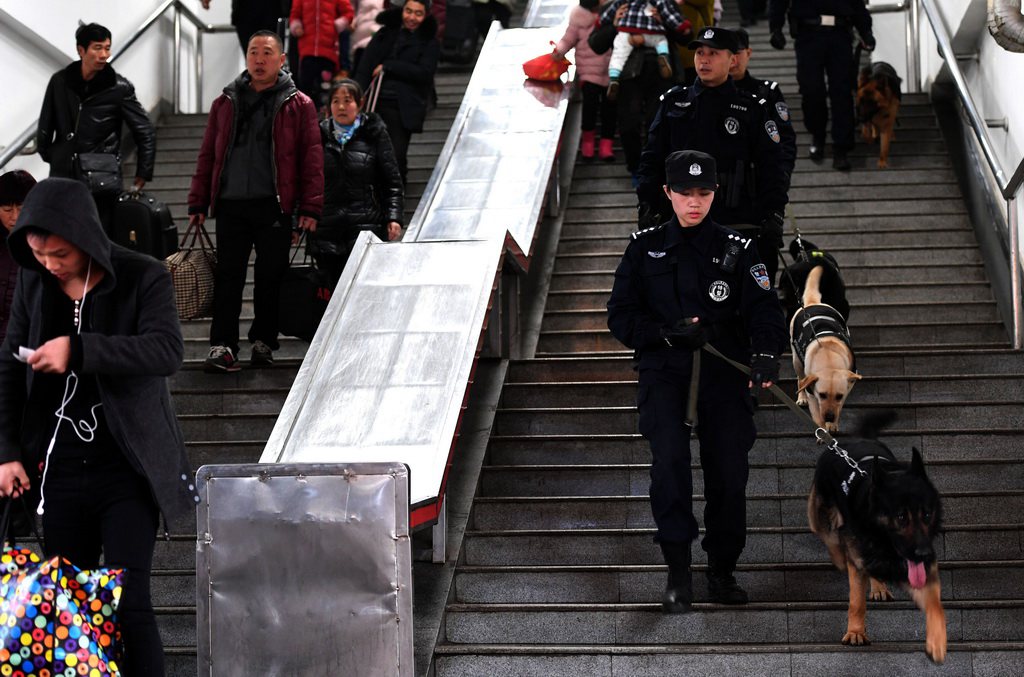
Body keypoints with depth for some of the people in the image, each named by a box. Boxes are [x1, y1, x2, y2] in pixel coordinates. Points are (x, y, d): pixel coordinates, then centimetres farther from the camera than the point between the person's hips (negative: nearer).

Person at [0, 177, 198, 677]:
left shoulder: (143, 278, -8)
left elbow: (167, 351, -24)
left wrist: (79, 351, -32)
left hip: (128, 469, -4)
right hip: (59, 468, 4)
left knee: (128, 604, -7)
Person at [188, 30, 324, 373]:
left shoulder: (298, 105, 5)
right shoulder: (226, 103, 13)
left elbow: (312, 158, 0)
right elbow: (207, 155, 14)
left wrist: (310, 207, -7)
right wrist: (198, 203, 8)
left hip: (274, 206, -2)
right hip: (231, 205, 2)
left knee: (270, 277, 4)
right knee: (228, 276, -1)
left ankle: (263, 341, 16)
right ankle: (223, 346, -1)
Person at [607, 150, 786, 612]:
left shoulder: (737, 251, 9)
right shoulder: (645, 248, 10)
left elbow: (765, 310, -2)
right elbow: (620, 317, 8)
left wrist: (766, 353, -23)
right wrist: (668, 333, -11)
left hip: (724, 374, 1)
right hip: (663, 372, -1)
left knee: (728, 474, -3)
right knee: (669, 459, -23)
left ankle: (722, 572, 19)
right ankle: (678, 572, -14)